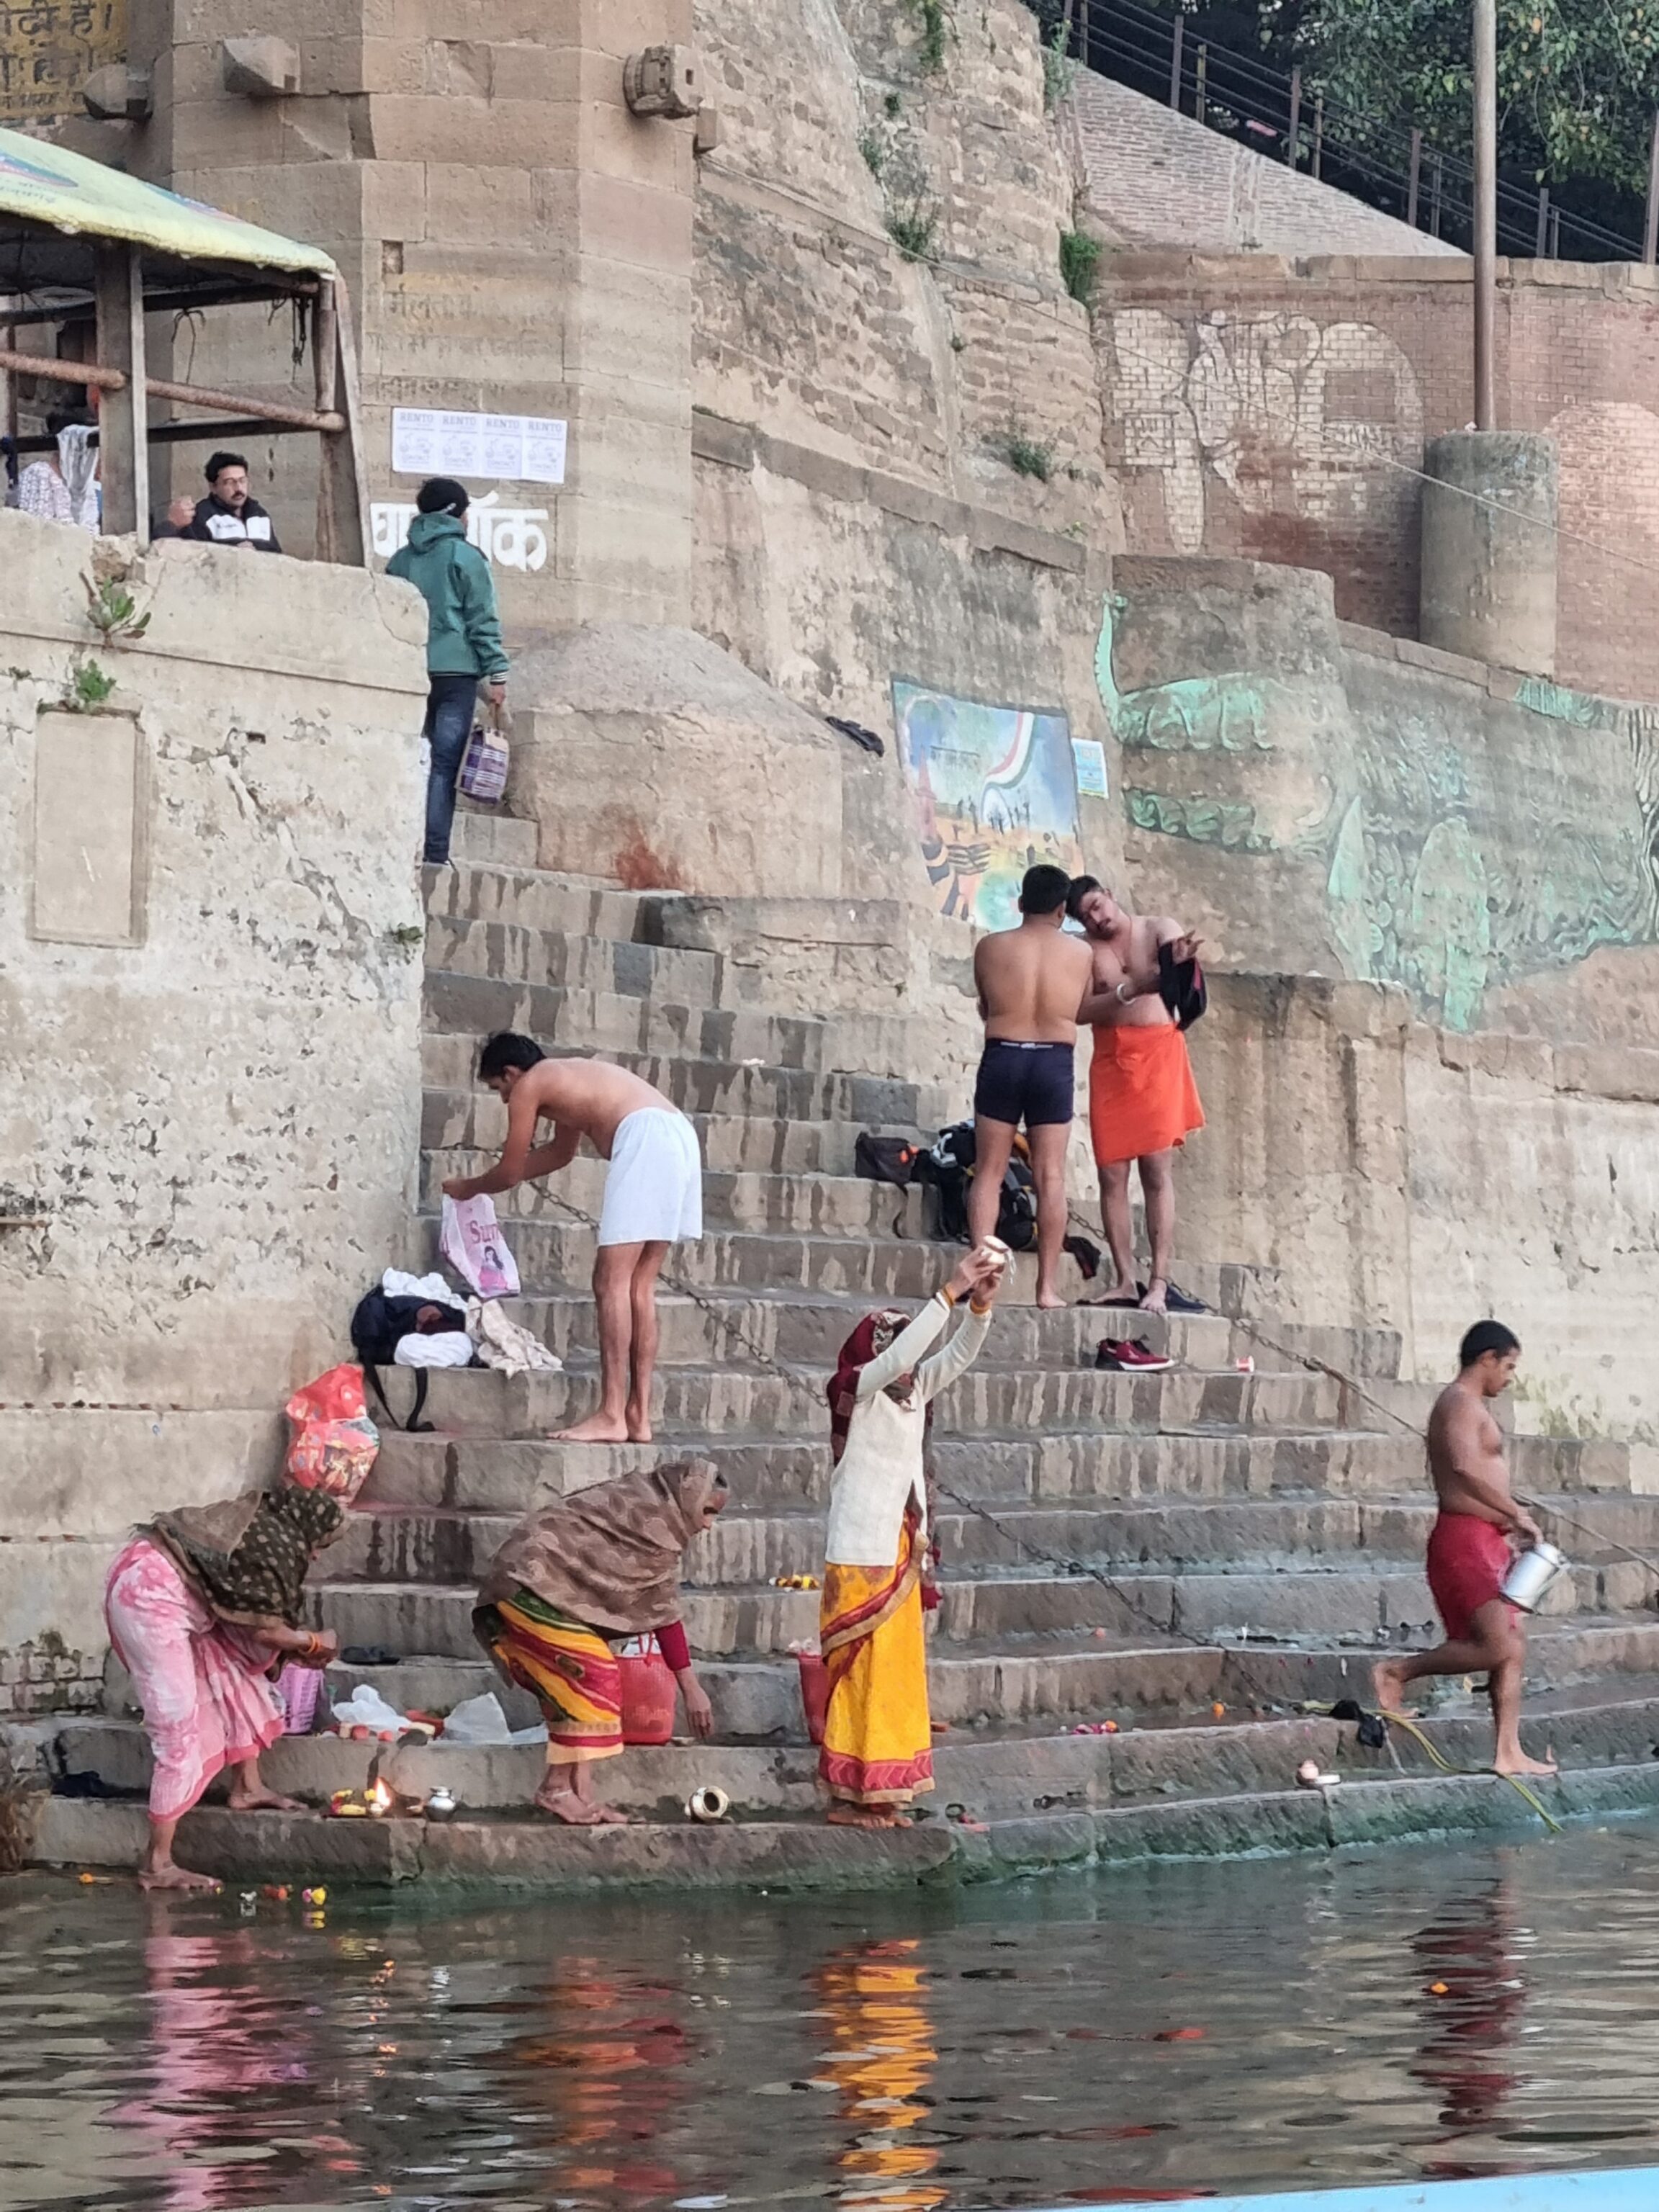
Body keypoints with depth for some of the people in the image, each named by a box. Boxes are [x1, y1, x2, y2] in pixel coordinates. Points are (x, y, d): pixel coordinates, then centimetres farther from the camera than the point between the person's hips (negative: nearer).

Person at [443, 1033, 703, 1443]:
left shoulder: (529, 1086, 8)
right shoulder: (565, 1079, 32)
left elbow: (510, 1174, 13)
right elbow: (561, 1152, 48)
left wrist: (468, 1188, 33)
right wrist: (488, 1182, 57)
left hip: (646, 1139, -9)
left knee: (612, 1281, -8)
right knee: (638, 1286, 11)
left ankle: (612, 1416, -13)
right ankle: (639, 1416, 10)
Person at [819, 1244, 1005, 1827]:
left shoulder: (912, 1394, 11)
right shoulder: (856, 1392, -9)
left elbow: (957, 1357, 6)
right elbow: (899, 1353, -24)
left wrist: (981, 1304, -11)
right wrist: (951, 1292, -25)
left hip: (903, 1556, 8)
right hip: (861, 1557, -8)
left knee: (897, 1675, 8)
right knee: (860, 1675, -7)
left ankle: (878, 1795, 12)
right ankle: (848, 1796, -4)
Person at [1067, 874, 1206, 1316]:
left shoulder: (1159, 930, 3)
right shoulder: (1087, 952, 8)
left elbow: (1180, 961, -16)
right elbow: (1079, 1009, -4)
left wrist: (1180, 965, -40)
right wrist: (1129, 991, -17)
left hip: (1159, 1056, -3)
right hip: (1110, 1062, 3)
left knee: (1158, 1171, -8)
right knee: (1112, 1175, -1)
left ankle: (1159, 1283, -12)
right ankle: (1125, 1280, 3)